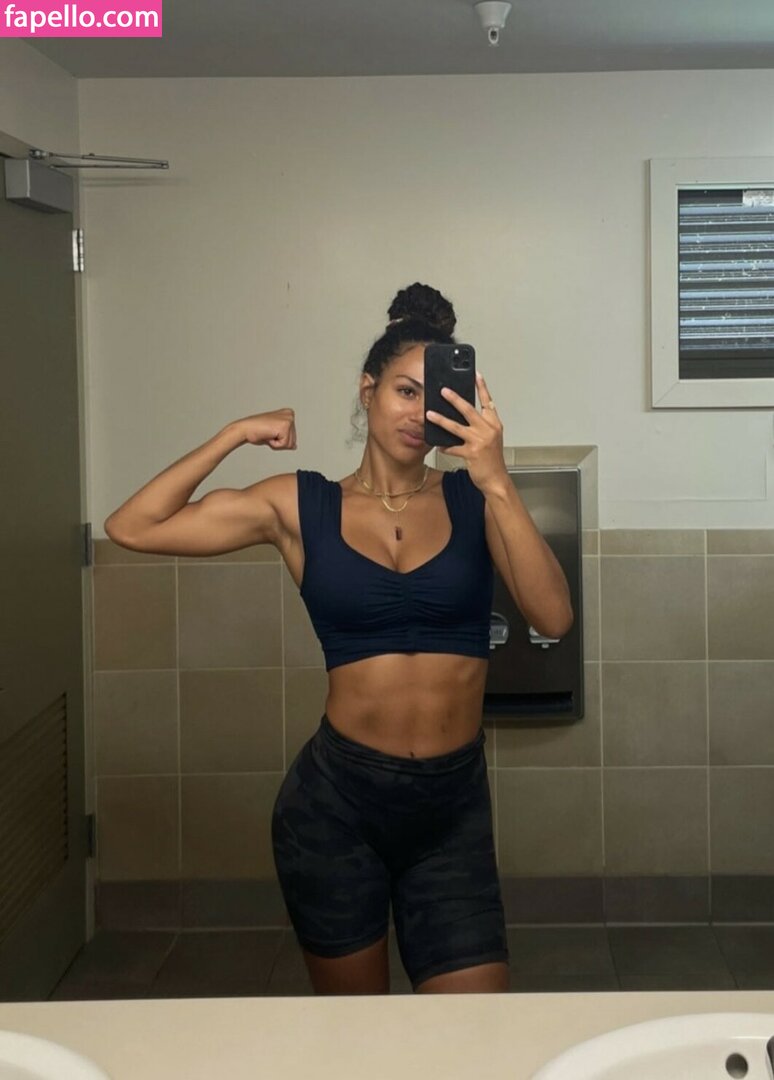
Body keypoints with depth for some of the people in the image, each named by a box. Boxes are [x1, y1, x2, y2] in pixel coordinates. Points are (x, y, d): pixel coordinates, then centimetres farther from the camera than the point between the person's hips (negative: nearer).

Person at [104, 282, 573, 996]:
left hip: (451, 806, 0)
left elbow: (553, 617, -15)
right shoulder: (301, 506, 0)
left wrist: (497, 483, -23)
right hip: (337, 800, 0)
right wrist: (236, 435, -5)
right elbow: (133, 528, -3)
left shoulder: (474, 500, 0)